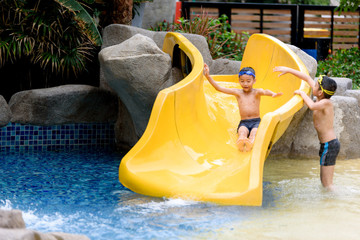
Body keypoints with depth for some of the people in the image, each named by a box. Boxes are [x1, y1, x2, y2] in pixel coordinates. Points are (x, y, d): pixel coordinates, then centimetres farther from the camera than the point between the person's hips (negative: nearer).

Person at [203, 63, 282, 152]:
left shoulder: (256, 92, 2)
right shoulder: (238, 93, 9)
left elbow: (265, 92, -22)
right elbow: (219, 88, 7)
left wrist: (273, 94, -47)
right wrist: (208, 76, 0)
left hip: (256, 122, -1)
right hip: (243, 123, 1)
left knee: (254, 133, -33)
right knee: (242, 132, -33)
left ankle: (250, 143, -65)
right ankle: (241, 142, -65)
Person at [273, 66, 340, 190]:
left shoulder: (326, 102, -18)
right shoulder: (322, 98, 6)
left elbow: (312, 106, -40)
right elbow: (307, 78, 15)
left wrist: (302, 93, -22)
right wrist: (288, 70, 17)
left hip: (329, 145, -9)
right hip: (329, 144, 9)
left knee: (327, 184, -6)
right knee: (324, 181, 15)